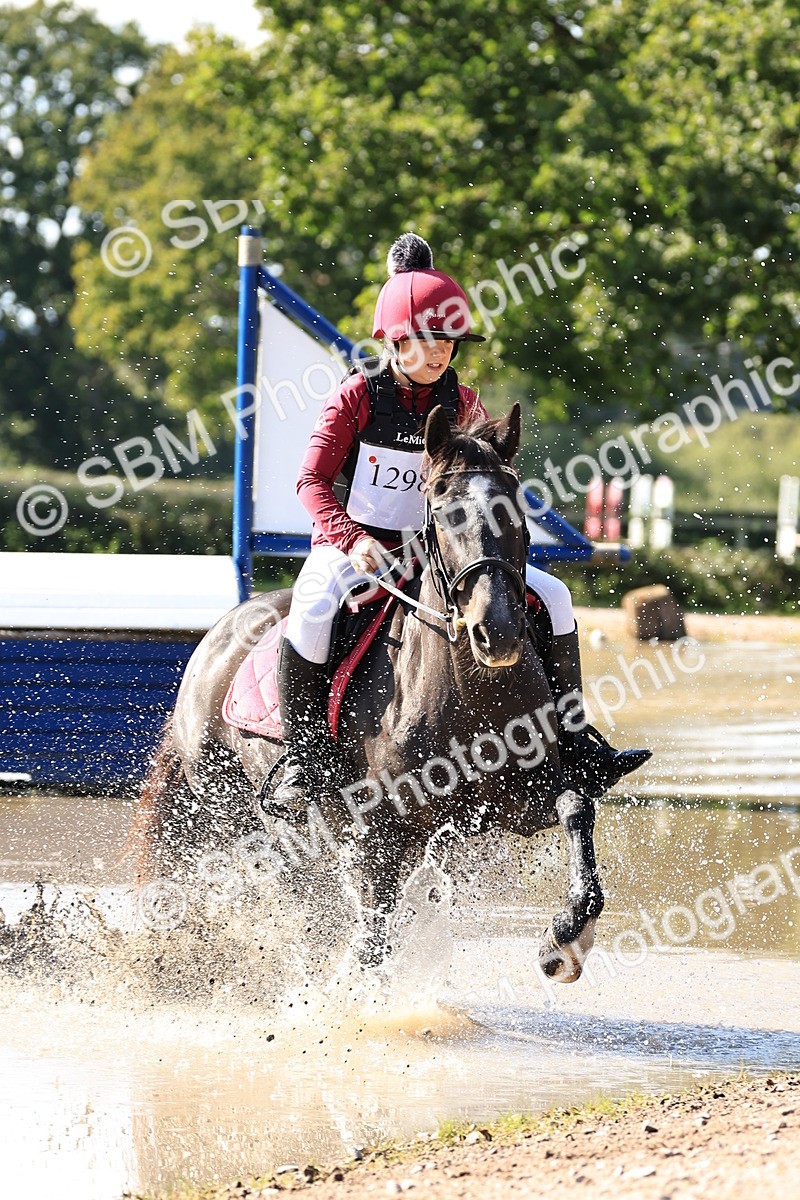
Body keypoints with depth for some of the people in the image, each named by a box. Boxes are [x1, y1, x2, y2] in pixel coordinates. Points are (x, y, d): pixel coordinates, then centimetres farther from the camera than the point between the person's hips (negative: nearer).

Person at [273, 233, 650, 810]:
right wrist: (352, 540, -28)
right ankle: (302, 757, -24)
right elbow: (314, 480, -12)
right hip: (350, 545, -4)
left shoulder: (463, 405, 3)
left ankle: (575, 745, 0)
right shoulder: (358, 396, -8)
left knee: (551, 596, -7)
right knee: (312, 610, -38)